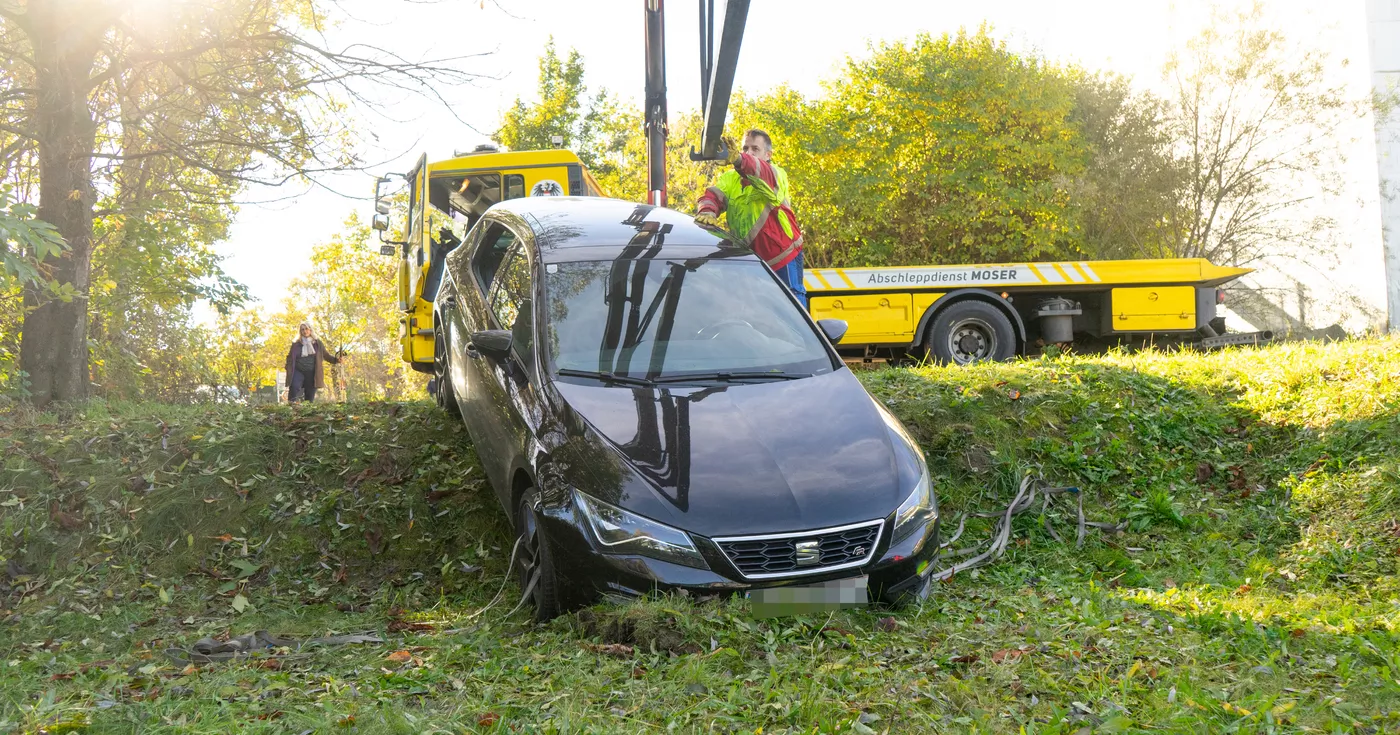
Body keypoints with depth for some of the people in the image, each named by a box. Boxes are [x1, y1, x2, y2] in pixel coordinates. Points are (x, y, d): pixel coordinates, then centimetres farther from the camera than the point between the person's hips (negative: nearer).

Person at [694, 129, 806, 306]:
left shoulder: (777, 175, -12)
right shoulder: (730, 178, 5)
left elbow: (761, 172, -36)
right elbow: (713, 195, -11)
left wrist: (739, 159, -58)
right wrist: (707, 212, -37)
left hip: (784, 254, -5)